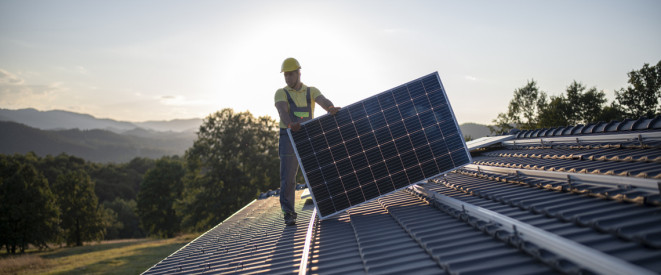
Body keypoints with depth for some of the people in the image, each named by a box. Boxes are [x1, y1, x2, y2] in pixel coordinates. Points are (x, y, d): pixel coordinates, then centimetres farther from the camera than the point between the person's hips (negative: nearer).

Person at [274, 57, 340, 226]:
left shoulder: (311, 91, 10)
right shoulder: (281, 93, 4)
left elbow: (323, 101, -12)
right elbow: (282, 110, -17)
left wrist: (331, 108, -37)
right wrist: (290, 124, -39)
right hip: (289, 138, -2)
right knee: (288, 177, -8)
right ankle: (288, 213, -4)